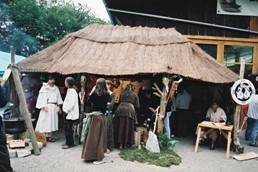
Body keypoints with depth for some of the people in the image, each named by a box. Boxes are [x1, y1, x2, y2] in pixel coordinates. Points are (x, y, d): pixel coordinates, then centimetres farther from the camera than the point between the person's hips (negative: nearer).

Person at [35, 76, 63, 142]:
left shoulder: (56, 88, 11)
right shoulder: (44, 88, -2)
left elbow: (59, 97, 11)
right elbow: (41, 98, -7)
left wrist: (58, 106, 4)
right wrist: (44, 106, -15)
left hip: (54, 107, 5)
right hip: (47, 106, -5)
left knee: (52, 121, 6)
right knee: (45, 121, -5)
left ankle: (49, 136, 13)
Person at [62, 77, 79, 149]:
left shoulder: (72, 91, -16)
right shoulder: (69, 90, 15)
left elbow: (71, 103, -22)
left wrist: (66, 111, -15)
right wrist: (65, 110, 14)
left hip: (70, 114, -10)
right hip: (68, 113, 10)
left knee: (68, 129, -3)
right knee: (67, 128, 14)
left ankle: (69, 143, 6)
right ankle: (68, 142, 24)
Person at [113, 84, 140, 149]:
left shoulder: (122, 93, 23)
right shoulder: (135, 94, 16)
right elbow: (137, 106, 12)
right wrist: (135, 111, 32)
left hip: (120, 110, 2)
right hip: (130, 110, -2)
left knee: (120, 127, 7)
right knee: (128, 127, 6)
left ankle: (120, 143, 10)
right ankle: (126, 143, 9)